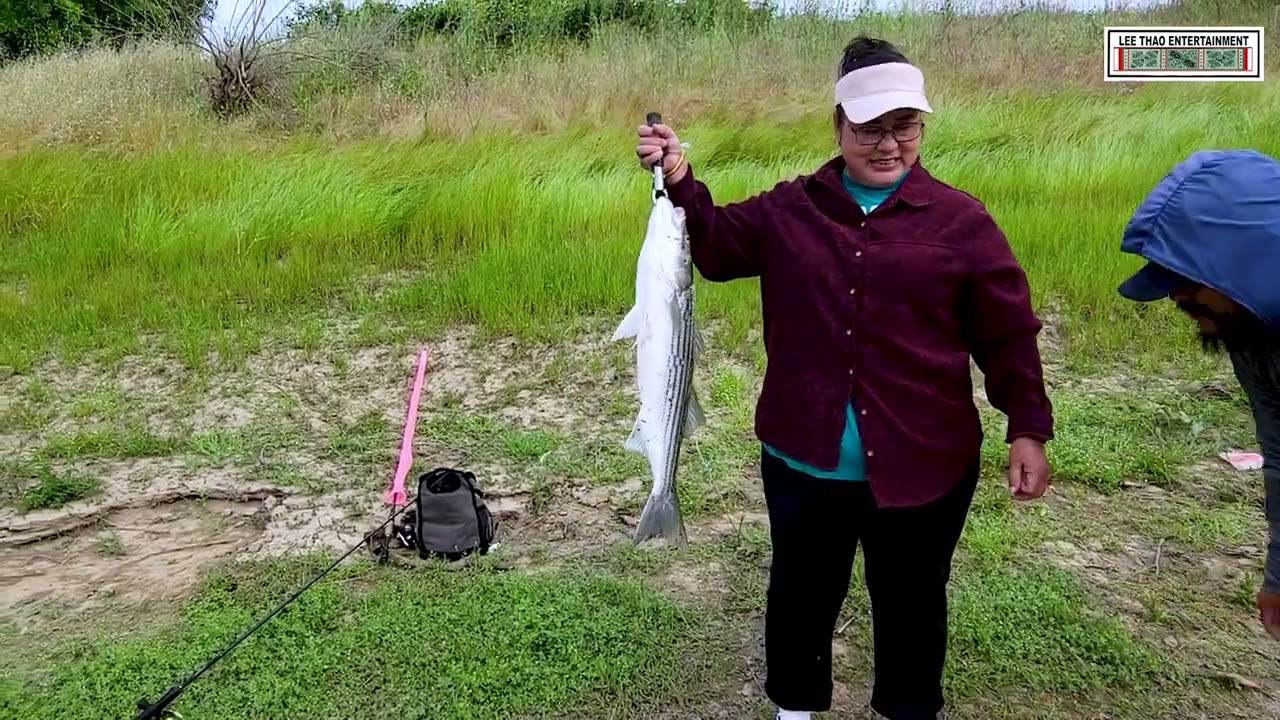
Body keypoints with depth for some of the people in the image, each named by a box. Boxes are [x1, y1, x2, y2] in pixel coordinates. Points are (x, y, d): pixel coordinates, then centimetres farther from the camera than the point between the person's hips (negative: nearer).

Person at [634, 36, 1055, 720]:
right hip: (803, 458, 2)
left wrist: (1028, 429, -5)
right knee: (801, 593, 18)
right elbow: (717, 248, 5)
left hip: (923, 464, -1)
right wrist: (681, 181, -10)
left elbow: (1007, 334, -2)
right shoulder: (790, 208, 3)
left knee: (911, 603, 17)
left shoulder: (959, 219, -4)